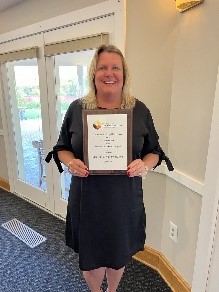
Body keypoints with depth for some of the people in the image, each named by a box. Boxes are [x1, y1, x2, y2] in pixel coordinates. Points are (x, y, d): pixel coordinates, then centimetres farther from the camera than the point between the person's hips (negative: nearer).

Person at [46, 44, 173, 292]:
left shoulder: (140, 111, -3)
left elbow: (154, 151, 4)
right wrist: (70, 162, -16)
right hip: (87, 197, 0)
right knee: (90, 255, 18)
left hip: (125, 199, 1)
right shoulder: (77, 109, -3)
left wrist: (145, 165, -17)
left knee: (119, 254, 22)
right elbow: (61, 148, 5)